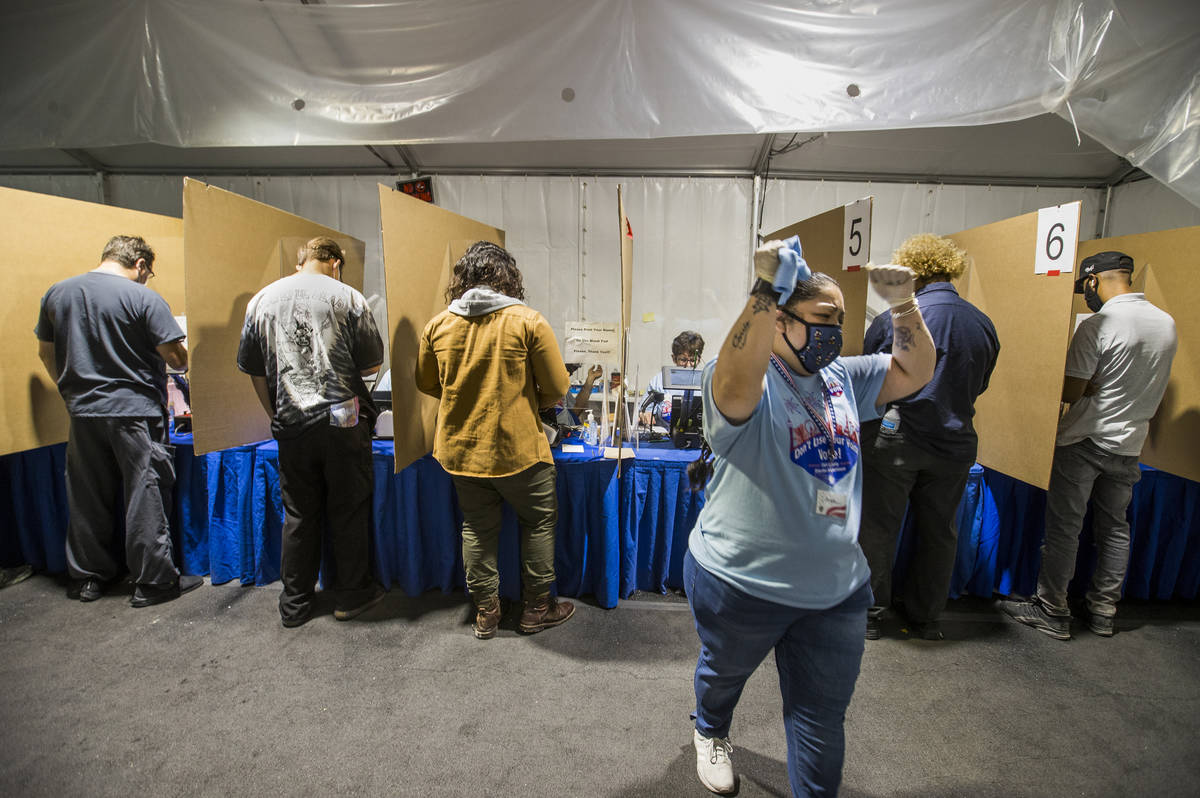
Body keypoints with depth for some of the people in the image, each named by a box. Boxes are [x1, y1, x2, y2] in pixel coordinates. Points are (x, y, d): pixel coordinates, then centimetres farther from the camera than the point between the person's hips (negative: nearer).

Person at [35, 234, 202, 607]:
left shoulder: (56, 293, 8)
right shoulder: (144, 298, -12)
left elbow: (45, 352, 17)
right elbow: (176, 357, -14)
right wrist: (184, 355, 8)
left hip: (83, 412, 6)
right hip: (136, 412, -6)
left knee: (87, 498, 16)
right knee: (145, 497, 2)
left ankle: (87, 577, 28)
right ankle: (154, 581, 9)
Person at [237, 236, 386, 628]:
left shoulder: (261, 300, 9)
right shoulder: (347, 297, -3)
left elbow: (254, 369, 13)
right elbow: (372, 364, -2)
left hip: (291, 423, 4)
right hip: (343, 419, -3)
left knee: (299, 514, 13)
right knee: (349, 508, 9)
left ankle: (295, 604, 25)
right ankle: (351, 593, 21)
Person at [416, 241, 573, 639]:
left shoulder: (438, 324, -1)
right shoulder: (528, 321, -12)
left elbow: (426, 383, 11)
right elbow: (557, 389, -9)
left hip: (460, 449, 4)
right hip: (517, 449, -4)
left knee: (477, 528, 18)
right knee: (539, 522, 15)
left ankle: (485, 611, 30)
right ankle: (537, 607, 27)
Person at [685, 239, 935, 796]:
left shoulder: (844, 378, 5)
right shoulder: (750, 380, -18)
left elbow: (915, 372, 5)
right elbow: (736, 380, -41)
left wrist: (903, 305, -9)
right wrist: (767, 287, -47)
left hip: (836, 588, 5)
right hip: (741, 583, -4)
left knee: (822, 720, 17)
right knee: (724, 673, 27)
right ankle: (710, 731, 60)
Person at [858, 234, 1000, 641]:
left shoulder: (892, 320, -12)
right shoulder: (983, 324, 3)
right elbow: (978, 386, 14)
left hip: (894, 440, -4)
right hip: (954, 443, 5)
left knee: (878, 529, 8)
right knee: (939, 532, 17)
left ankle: (869, 614, 20)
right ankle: (927, 618, 31)